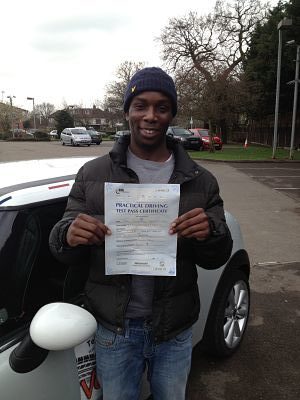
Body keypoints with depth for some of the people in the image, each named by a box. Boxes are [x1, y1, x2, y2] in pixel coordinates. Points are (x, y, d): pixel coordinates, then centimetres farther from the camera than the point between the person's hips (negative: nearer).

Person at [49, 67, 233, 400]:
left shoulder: (201, 181, -5)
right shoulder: (92, 174, -6)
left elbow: (217, 259, -2)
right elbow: (62, 250, -4)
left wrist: (211, 233, -26)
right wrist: (68, 236, -28)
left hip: (175, 332, 1)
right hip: (113, 329, 0)